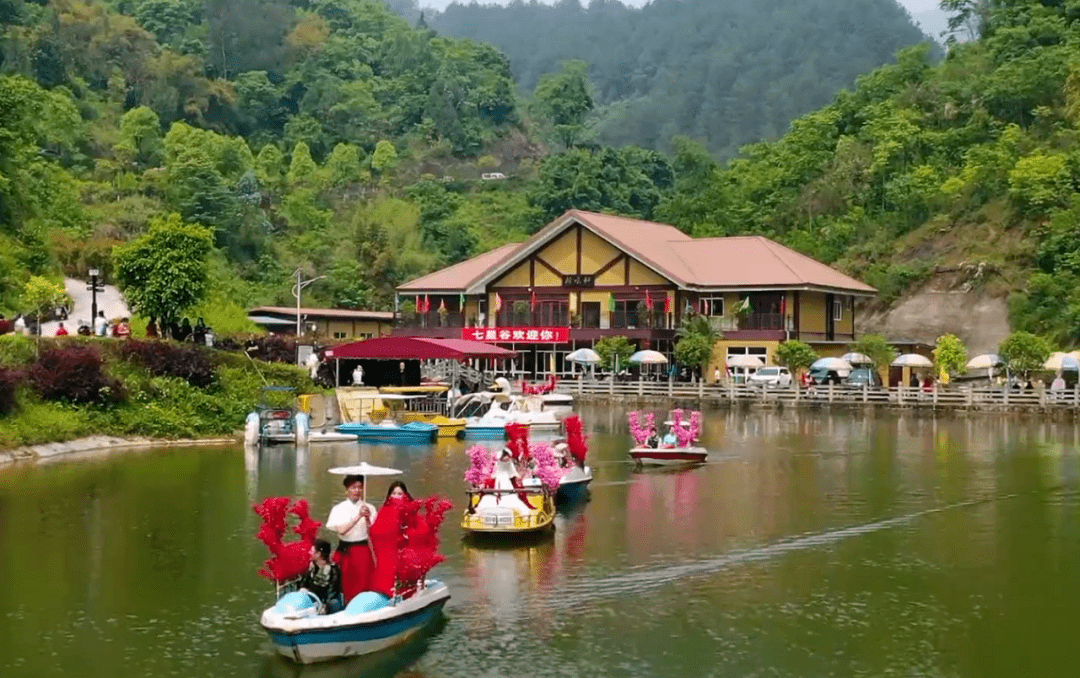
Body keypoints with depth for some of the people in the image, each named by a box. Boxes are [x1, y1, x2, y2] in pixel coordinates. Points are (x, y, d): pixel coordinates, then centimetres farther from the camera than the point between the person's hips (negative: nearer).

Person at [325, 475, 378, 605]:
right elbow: (341, 530, -10)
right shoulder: (338, 509, 5)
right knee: (346, 587, 0)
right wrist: (358, 517, -19)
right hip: (345, 552, 0)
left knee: (363, 586, -5)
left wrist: (368, 518, -17)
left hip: (363, 551, 0)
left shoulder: (369, 508, 7)